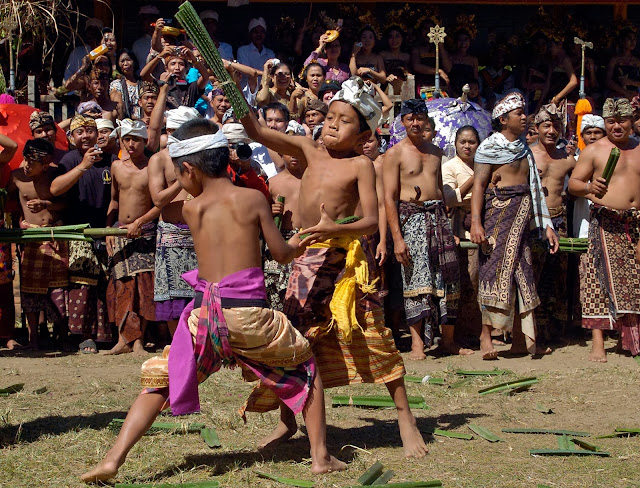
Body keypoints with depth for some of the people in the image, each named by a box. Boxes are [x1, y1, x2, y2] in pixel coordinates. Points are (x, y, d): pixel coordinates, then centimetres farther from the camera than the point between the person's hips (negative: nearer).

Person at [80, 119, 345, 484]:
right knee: (306, 366, 22)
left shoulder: (191, 209, 8)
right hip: (249, 312, -1)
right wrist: (299, 244, 27)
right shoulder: (252, 198, 2)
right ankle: (322, 456, 16)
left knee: (160, 380, 17)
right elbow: (281, 253, 6)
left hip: (205, 314, 1)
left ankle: (114, 458, 3)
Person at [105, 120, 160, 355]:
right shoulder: (117, 166, 8)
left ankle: (136, 340, -3)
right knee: (122, 285, 0)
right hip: (120, 231, 4)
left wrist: (139, 223, -15)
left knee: (143, 285, -8)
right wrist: (109, 230, 10)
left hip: (144, 232, -4)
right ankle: (124, 339, 2)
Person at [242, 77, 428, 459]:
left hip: (345, 259, -4)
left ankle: (406, 420, 7)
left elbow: (372, 220, -12)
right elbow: (258, 132, 9)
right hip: (307, 259, 4)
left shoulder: (361, 165, -4)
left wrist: (336, 229, -29)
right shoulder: (310, 150, 9)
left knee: (373, 337, -3)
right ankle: (287, 421, 21)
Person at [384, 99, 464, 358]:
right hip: (411, 218, -5)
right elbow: (389, 198, -7)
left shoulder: (435, 151, 16)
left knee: (447, 278, 3)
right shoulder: (395, 153, -1)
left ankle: (448, 339, 11)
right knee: (416, 279, -9)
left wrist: (447, 225, 16)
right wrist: (397, 237, -14)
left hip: (438, 215, 5)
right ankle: (417, 343, -6)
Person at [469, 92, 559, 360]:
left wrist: (546, 225, 13)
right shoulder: (490, 147, -2)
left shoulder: (523, 149, 18)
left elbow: (534, 188, 18)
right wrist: (476, 222, -20)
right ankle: (486, 334, -8)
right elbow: (478, 185, -9)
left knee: (522, 273, 4)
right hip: (497, 210, -6)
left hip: (522, 213, 6)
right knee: (496, 268, -11)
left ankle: (521, 339, 5)